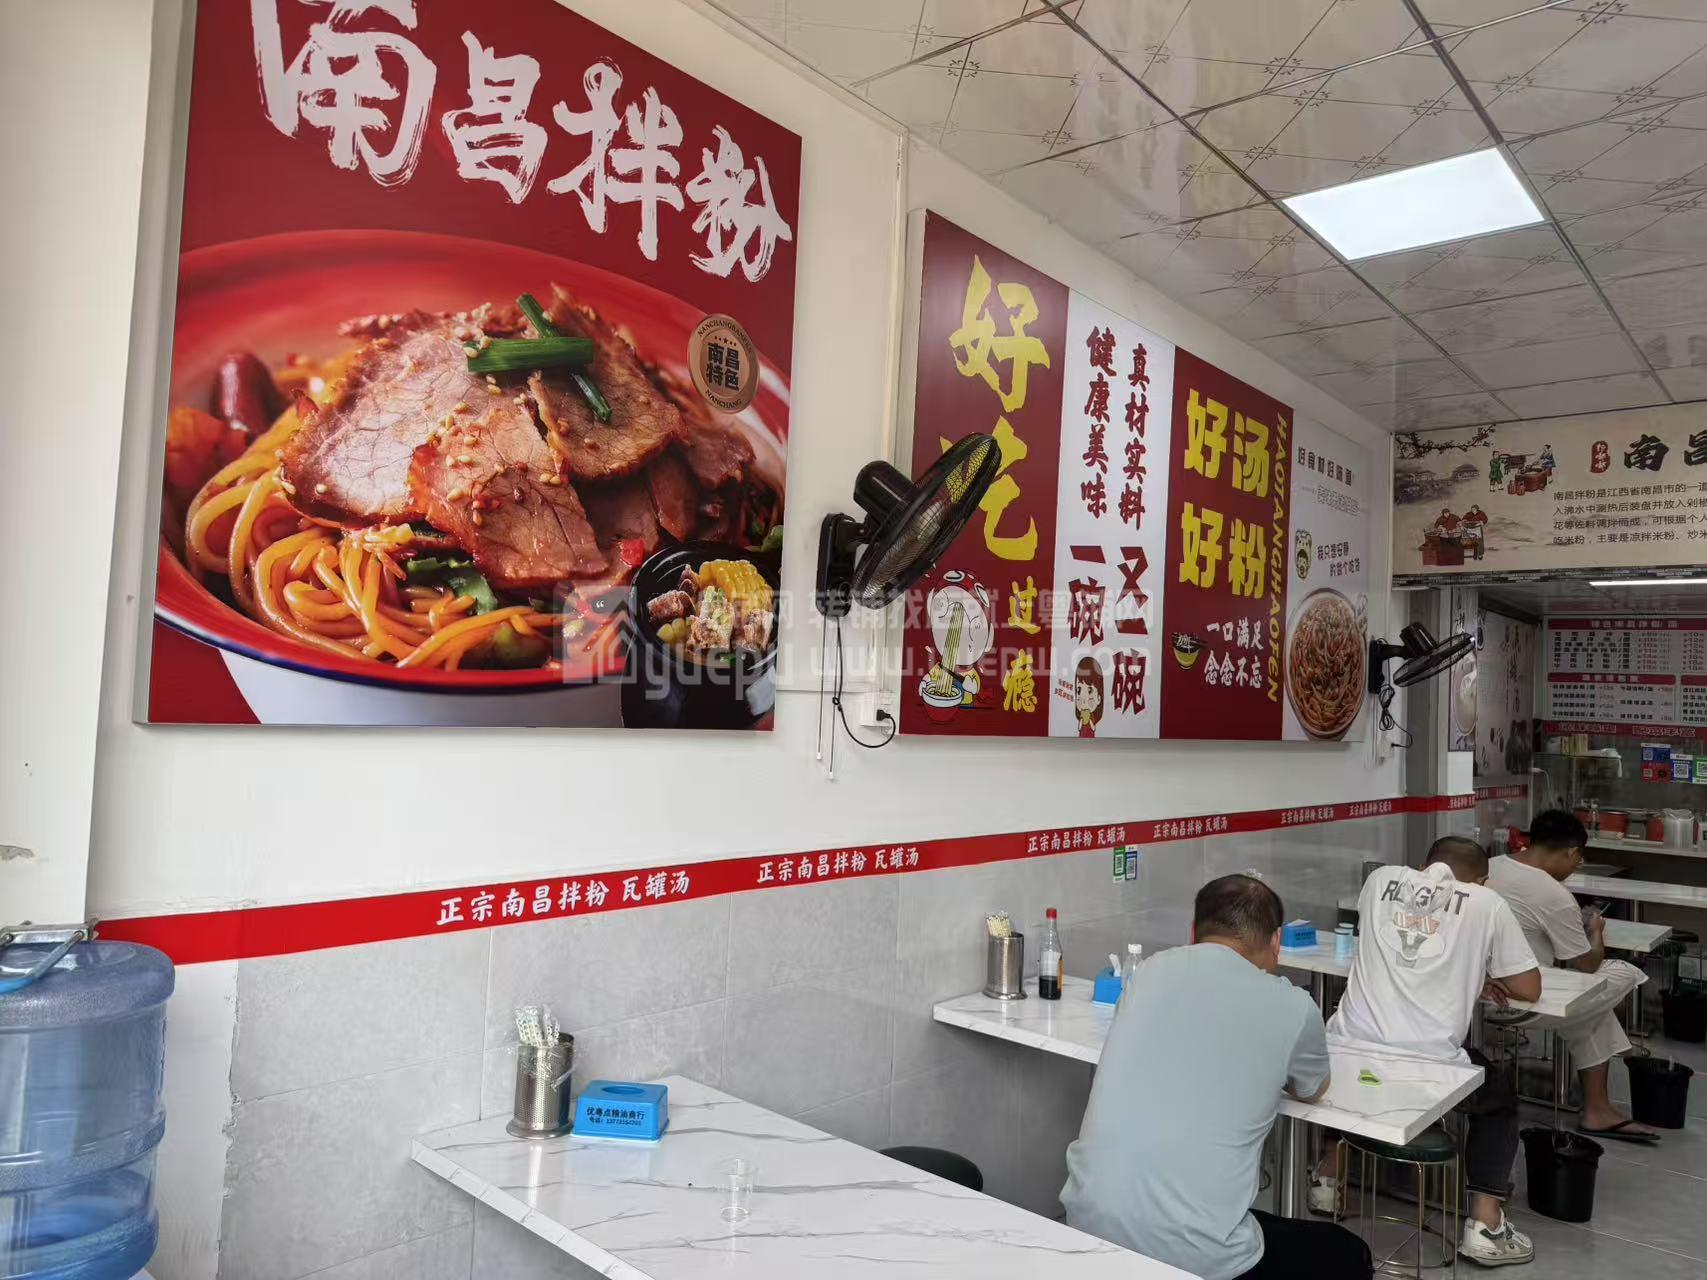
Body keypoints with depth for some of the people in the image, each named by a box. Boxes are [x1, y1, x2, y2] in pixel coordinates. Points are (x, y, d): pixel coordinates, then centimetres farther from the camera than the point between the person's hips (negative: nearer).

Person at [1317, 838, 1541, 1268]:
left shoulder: (1382, 878, 13)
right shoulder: (1487, 902, 6)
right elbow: (1529, 989, 13)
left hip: (1347, 1051, 2)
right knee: (1500, 1099, 29)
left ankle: (1329, 1177, 40)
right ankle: (1484, 1225, 20)